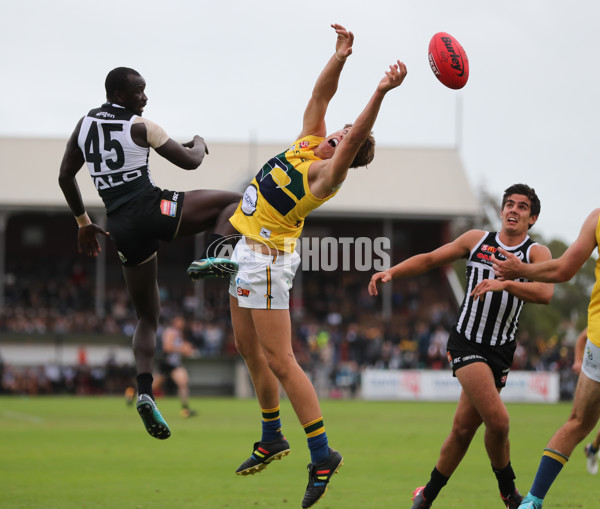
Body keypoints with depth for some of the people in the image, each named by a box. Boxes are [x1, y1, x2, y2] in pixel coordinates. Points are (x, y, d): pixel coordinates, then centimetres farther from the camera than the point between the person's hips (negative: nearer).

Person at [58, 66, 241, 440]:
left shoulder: (84, 125, 15)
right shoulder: (140, 127, -3)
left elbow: (65, 176, 22)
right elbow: (189, 161, 1)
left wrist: (84, 222, 31)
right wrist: (200, 144, 24)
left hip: (122, 228, 6)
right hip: (151, 209, -6)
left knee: (147, 317, 15)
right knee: (233, 202, 4)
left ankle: (145, 391, -5)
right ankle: (215, 255, -23)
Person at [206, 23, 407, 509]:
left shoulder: (327, 173, -16)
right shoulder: (307, 143, 6)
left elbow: (355, 137, -32)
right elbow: (321, 94, 7)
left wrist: (381, 93, -43)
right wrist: (341, 54, -5)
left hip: (269, 257, -9)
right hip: (249, 251, 9)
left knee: (279, 359, -12)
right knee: (250, 350, 16)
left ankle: (322, 453, -11)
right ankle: (272, 438, 30)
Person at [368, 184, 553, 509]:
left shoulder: (536, 253, 0)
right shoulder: (477, 240, 5)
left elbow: (545, 293, -19)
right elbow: (429, 260, 13)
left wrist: (503, 284, -33)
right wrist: (391, 272, -1)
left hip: (500, 351, 1)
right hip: (466, 344, -1)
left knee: (464, 428, 1)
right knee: (497, 420, -17)